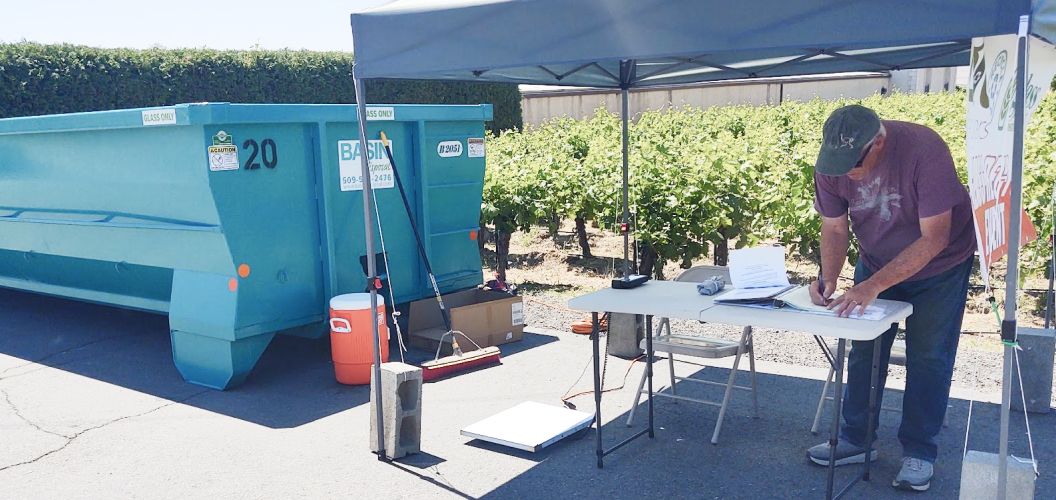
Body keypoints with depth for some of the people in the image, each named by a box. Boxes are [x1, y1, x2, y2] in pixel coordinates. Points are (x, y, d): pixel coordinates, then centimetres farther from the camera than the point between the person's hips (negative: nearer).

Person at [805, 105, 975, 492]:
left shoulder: (924, 150, -35)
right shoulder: (831, 165, -22)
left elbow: (934, 238, -33)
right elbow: (835, 229, -10)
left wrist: (873, 285, -40)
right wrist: (828, 278, -28)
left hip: (939, 264, -4)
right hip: (876, 262, 4)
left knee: (927, 358, -2)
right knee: (864, 350, 5)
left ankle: (918, 452, 11)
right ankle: (856, 439, 18)